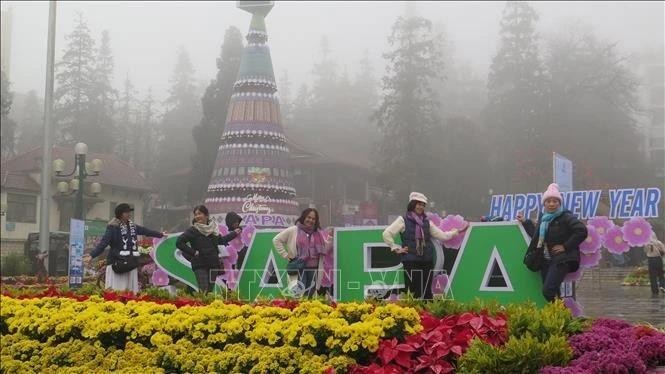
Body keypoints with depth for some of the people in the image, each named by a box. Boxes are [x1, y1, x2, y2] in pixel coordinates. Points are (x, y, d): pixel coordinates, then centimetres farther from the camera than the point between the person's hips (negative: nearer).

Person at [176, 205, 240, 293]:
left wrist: (234, 233, 33)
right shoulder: (193, 230, -7)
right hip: (200, 266, -5)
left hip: (213, 264, 5)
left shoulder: (213, 228, 8)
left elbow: (220, 240, 26)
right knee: (204, 291, -13)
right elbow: (179, 242, -13)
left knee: (210, 290, 8)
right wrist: (193, 252, -14)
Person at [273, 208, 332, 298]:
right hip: (299, 268, -4)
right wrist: (286, 255, -1)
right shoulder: (293, 231, 1)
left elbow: (325, 250, 10)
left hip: (314, 268, 4)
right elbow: (276, 240, 4)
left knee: (310, 294, 7)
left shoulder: (319, 233, 11)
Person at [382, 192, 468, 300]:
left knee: (427, 292, 7)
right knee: (413, 292, -4)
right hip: (411, 262, -5)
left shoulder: (426, 222, 14)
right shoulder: (403, 220, 0)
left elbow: (442, 235, 16)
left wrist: (457, 232, 11)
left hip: (427, 262, 5)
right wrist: (396, 249, -6)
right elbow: (386, 234, -5)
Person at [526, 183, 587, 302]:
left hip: (561, 260, -7)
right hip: (546, 261, 7)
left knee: (548, 291, -20)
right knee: (552, 292, 6)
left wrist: (565, 246, -16)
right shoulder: (543, 219, 16)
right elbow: (537, 236, 24)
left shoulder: (566, 217, -6)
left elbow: (582, 231, -18)